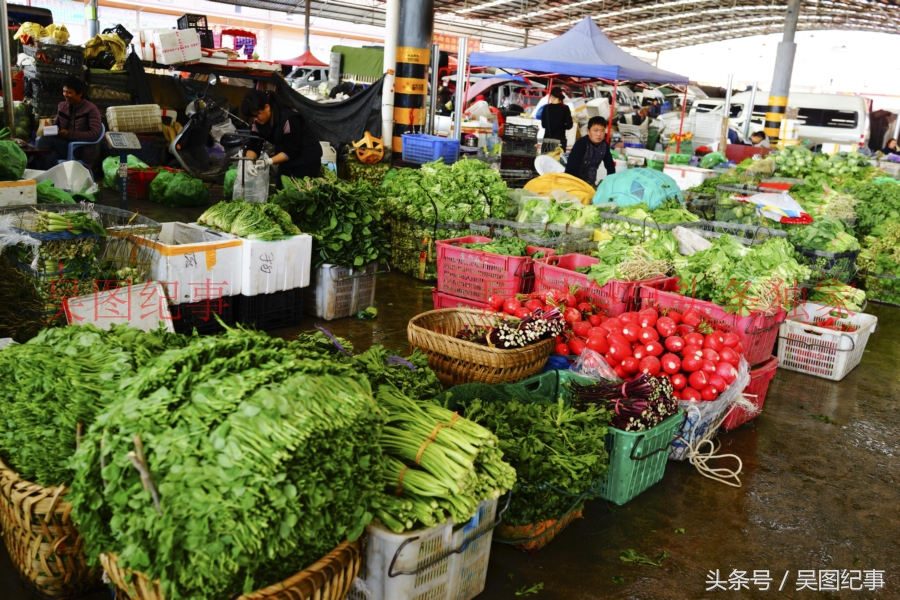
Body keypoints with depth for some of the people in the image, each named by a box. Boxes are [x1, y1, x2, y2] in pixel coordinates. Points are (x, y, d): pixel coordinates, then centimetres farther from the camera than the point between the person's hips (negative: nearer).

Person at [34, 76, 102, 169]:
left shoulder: (91, 109, -4)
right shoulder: (62, 106, 15)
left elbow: (95, 134, -13)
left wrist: (69, 134, -20)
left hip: (81, 150, -5)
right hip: (62, 144, 5)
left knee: (47, 139, -28)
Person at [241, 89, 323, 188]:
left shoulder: (288, 119, -28)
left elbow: (291, 151, -26)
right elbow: (253, 145, -8)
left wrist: (269, 161, -34)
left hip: (306, 159, -7)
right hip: (288, 160, 8)